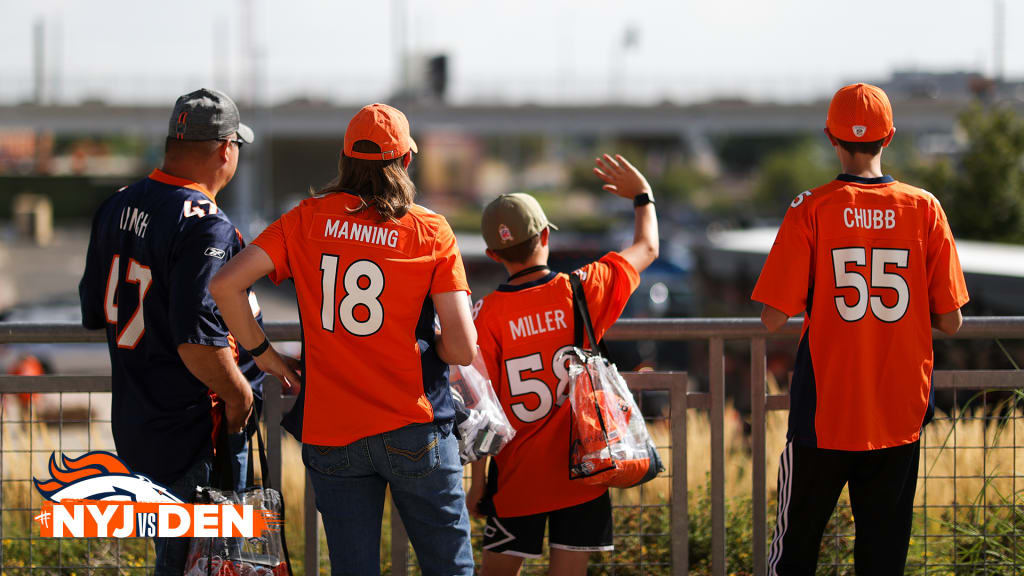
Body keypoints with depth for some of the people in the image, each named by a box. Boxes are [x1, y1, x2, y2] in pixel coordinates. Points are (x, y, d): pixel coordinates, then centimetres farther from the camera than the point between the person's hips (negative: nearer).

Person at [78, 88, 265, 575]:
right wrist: (239, 397, -15)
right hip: (196, 436, -9)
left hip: (132, 423, 9)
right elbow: (197, 342, -29)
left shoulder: (117, 207, 7)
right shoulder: (203, 226, -22)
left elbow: (94, 313, 18)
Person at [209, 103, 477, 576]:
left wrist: (261, 352, 8)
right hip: (412, 430, -2)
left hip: (331, 435, 2)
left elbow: (225, 285, -6)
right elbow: (463, 349, -8)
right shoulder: (432, 232, -3)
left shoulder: (307, 221, 2)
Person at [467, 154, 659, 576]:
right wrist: (642, 196, 31)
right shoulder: (583, 291, -5)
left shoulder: (487, 314, -10)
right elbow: (647, 248, 12)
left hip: (516, 477, -1)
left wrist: (477, 479, 1)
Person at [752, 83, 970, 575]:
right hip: (900, 416, 1)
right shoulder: (925, 209, -4)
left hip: (824, 413, -1)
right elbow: (950, 321, -2)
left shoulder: (811, 210, -8)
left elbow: (774, 317, -10)